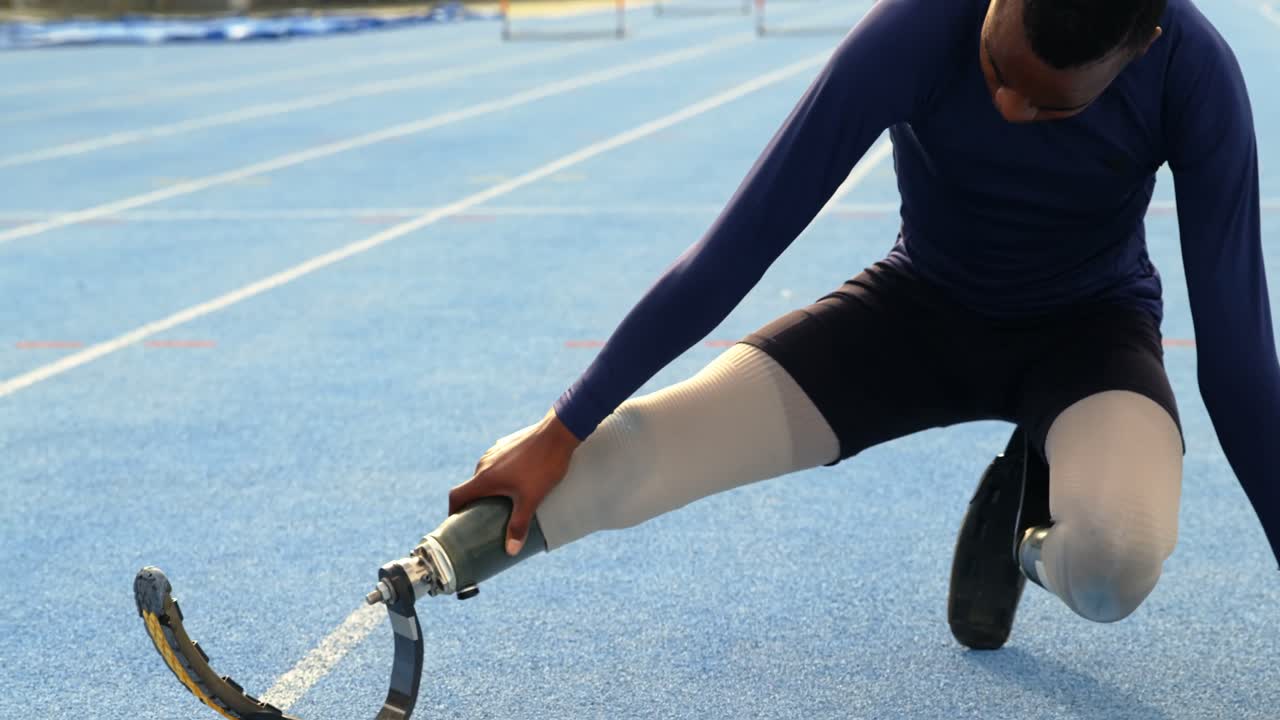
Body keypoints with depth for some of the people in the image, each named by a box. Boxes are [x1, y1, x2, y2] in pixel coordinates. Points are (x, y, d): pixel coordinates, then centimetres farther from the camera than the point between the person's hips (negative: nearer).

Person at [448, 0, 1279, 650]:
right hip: (922, 306, 0)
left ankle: (1031, 500, 1)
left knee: (1117, 563, -35)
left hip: (1088, 328, 0)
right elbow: (737, 246, -25)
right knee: (619, 466, -23)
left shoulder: (1193, 72, -27)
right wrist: (563, 429, -22)